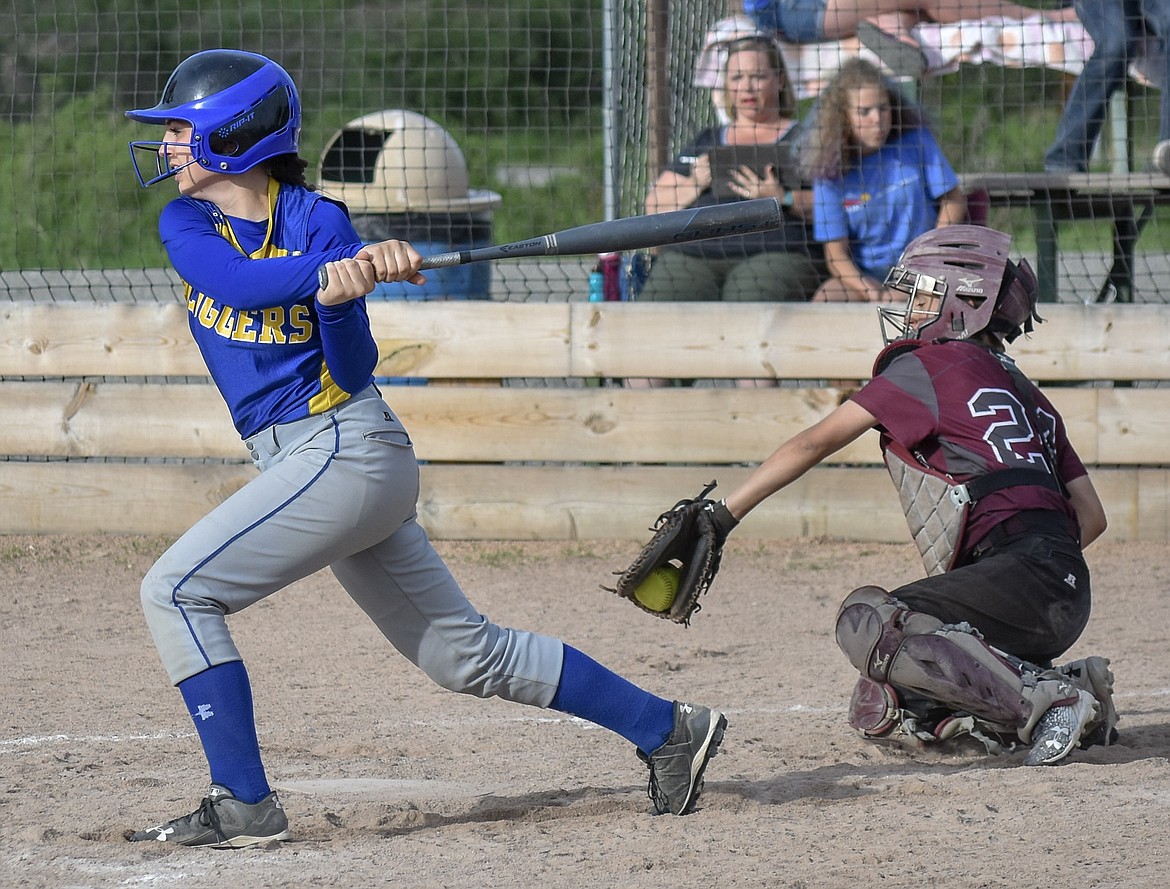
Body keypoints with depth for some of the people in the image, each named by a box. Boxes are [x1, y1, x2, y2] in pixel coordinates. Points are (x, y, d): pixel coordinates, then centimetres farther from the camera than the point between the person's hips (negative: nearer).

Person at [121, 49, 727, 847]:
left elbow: (353, 373, -12)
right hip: (301, 464, 7)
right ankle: (667, 728, 19)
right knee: (466, 653, 12)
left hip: (345, 447, -7)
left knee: (176, 591, -14)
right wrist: (335, 272, -31)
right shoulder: (188, 222, 8)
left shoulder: (317, 221, -8)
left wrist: (341, 296, -30)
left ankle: (245, 804, -12)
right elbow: (233, 281, -16)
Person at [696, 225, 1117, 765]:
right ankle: (1071, 691, 7)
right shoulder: (1025, 393, 26)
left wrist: (721, 517, 2)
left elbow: (814, 444, 1)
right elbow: (1091, 517, 24)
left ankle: (1047, 699, -24)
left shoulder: (928, 366, 2)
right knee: (880, 713, 11)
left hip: (1023, 577, -9)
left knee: (867, 624, -24)